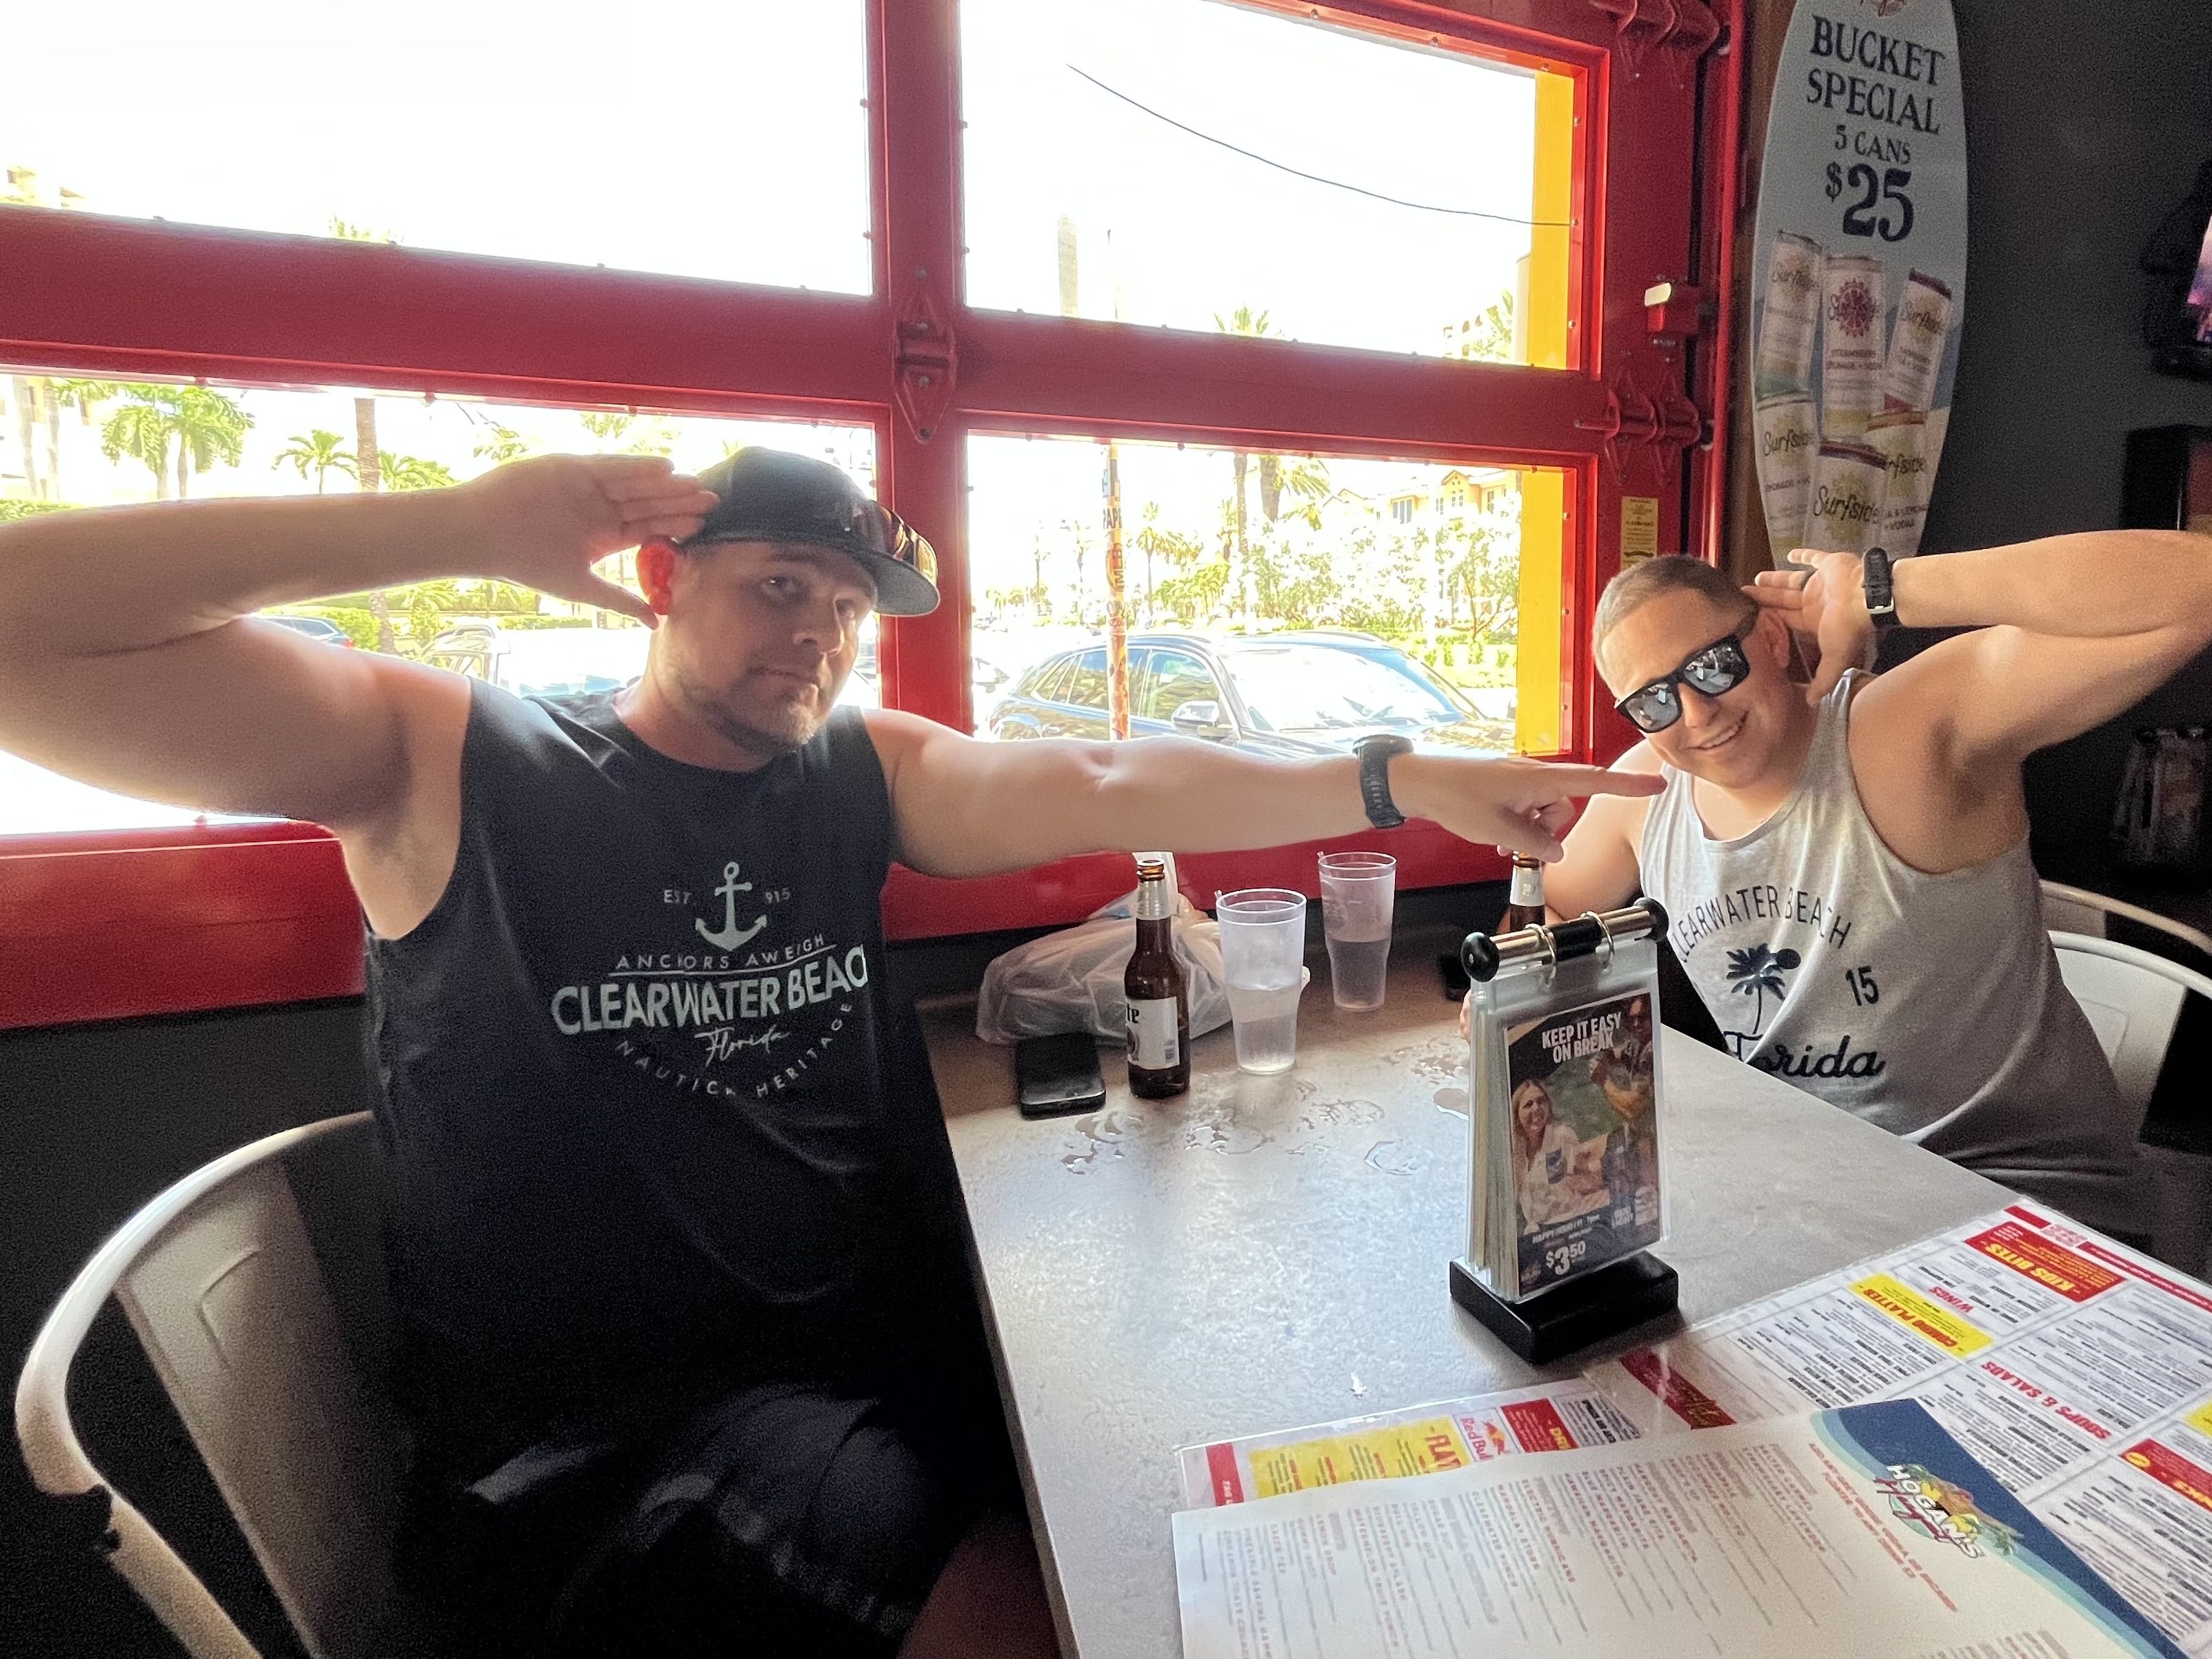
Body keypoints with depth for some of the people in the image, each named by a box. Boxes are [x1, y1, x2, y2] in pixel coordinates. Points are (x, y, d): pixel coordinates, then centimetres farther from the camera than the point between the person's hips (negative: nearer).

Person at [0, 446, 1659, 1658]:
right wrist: (468, 526, -19)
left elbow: (1104, 787, -7)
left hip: (891, 1354, 5)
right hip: (597, 1436, -4)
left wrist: (1403, 781, -18)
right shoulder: (445, 761, -3)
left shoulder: (866, 772, 6)